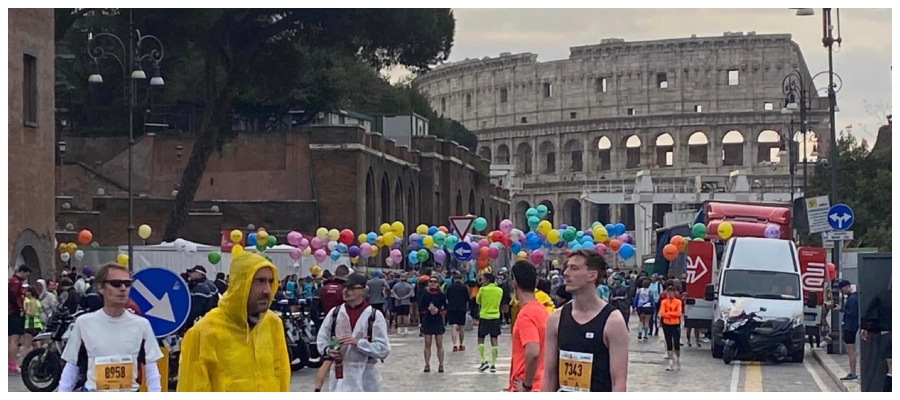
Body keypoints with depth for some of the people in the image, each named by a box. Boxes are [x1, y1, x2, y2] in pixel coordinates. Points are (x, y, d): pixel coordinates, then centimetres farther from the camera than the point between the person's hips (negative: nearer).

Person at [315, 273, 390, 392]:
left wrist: (358, 342, -22)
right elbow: (321, 339, 15)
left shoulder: (374, 315, -7)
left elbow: (383, 349, -11)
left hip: (365, 376, -2)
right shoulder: (335, 312, 4)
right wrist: (328, 350, -7)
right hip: (340, 374, 3)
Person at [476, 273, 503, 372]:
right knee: (494, 340, 4)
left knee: (481, 339, 9)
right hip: (495, 317, 3)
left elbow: (477, 301, 6)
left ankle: (484, 361, -3)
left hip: (484, 317, -3)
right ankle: (493, 364, 2)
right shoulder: (499, 290, 2)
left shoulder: (482, 289, -9)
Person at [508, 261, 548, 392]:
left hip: (525, 391, -9)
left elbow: (533, 352, -29)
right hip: (540, 385, 9)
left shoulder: (526, 314, -17)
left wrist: (526, 385, -19)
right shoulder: (541, 309, 11)